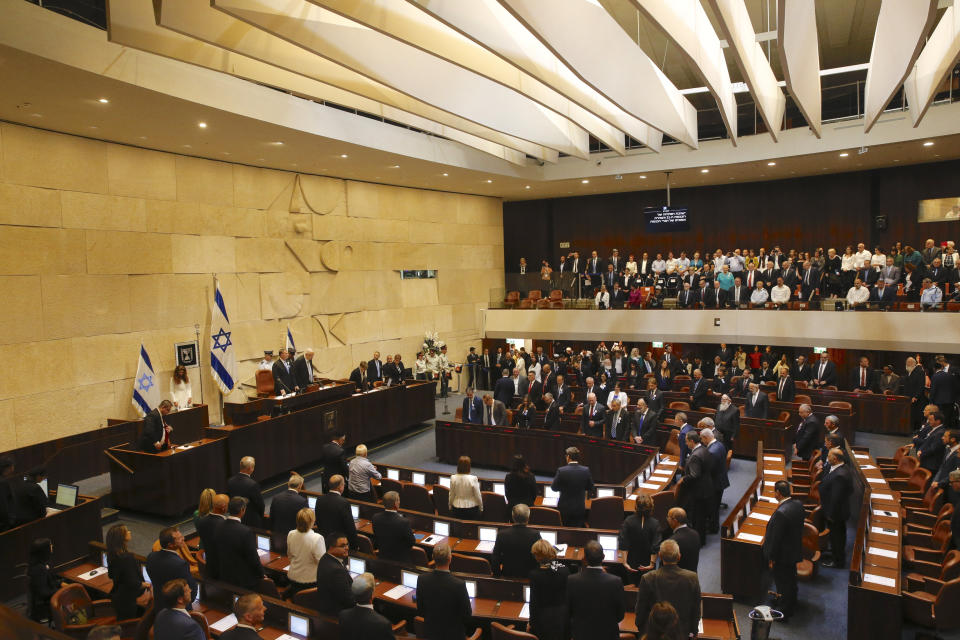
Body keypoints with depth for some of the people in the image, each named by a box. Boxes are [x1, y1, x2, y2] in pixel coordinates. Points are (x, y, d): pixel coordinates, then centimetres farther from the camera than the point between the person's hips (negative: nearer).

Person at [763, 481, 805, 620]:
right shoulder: (798, 504, -9)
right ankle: (791, 602, 47)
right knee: (791, 577, 26)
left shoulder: (781, 512, -34)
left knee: (782, 582, 9)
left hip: (783, 555, -8)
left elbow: (776, 537, -25)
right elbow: (798, 527, 6)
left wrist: (771, 556, -12)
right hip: (795, 551, 8)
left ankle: (783, 612, 25)